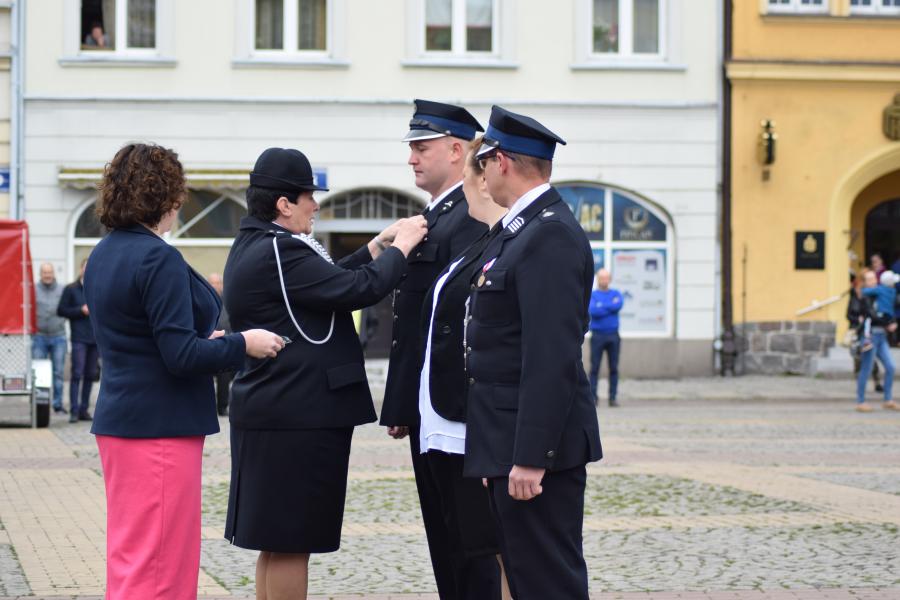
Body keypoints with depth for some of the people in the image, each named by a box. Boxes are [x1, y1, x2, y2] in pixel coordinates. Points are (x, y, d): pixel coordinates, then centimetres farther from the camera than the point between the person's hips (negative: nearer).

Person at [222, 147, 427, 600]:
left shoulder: (253, 246, 12)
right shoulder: (280, 251, -20)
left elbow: (330, 279, 17)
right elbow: (359, 289, -20)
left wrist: (378, 245, 14)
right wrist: (400, 247, -6)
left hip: (269, 412, 10)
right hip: (299, 417, -10)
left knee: (276, 539, 16)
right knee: (290, 542, -3)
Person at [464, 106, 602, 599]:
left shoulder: (550, 235, -17)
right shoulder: (519, 230, 16)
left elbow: (553, 357, -23)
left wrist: (530, 457, -25)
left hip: (535, 446, -10)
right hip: (511, 444, 10)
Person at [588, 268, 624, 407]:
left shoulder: (616, 294, 13)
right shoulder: (592, 295, 6)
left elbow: (618, 305, -9)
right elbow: (592, 310, -13)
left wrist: (601, 306, -8)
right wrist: (610, 306, -6)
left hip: (613, 336, 2)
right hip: (597, 335, -2)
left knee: (614, 368, 1)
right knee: (595, 367, -5)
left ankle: (613, 397, 4)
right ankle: (593, 397, -2)